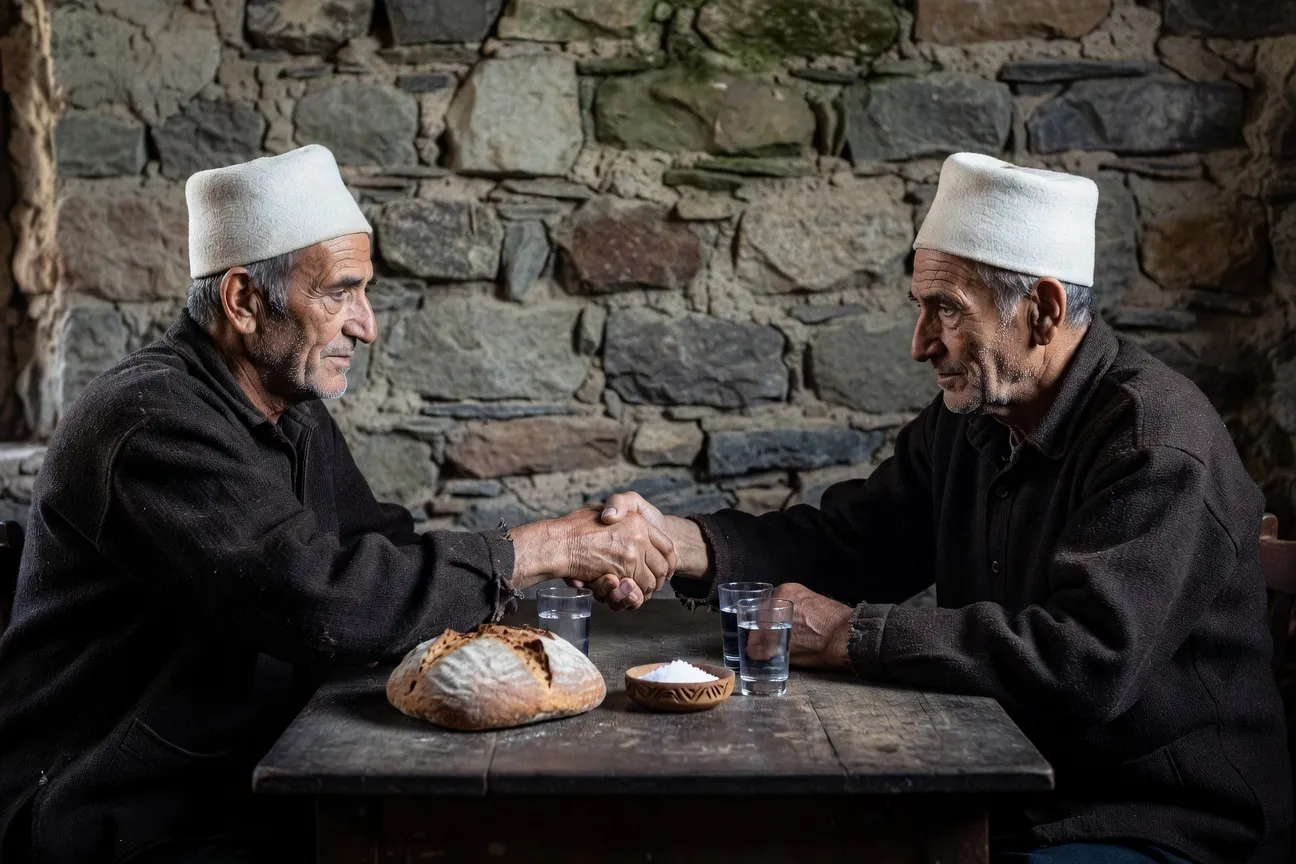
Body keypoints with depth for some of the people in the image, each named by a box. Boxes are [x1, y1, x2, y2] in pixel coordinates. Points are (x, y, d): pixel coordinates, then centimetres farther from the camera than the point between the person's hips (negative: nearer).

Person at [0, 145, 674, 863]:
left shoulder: (293, 411, 8)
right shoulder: (154, 421, -23)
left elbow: (383, 546, 9)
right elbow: (321, 600, -31)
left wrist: (578, 551, -6)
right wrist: (542, 547, -22)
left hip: (239, 788, 8)